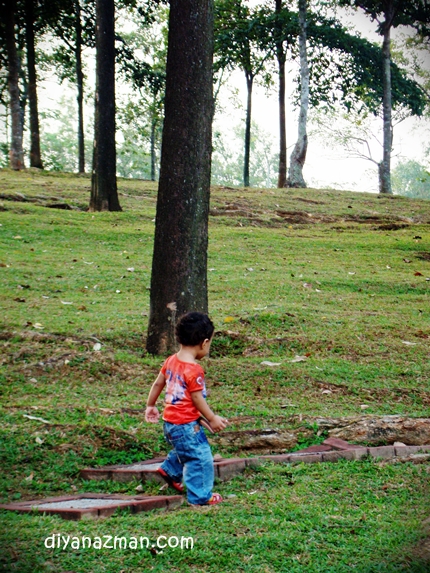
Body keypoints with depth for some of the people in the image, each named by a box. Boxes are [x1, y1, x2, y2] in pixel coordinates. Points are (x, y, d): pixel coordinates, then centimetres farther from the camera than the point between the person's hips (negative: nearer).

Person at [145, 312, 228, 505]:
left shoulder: (171, 361, 3)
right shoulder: (194, 370, -22)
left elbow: (158, 384, 13)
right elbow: (197, 398, -17)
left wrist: (150, 406, 27)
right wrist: (212, 419, -6)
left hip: (170, 421, 9)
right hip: (186, 424, -9)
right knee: (201, 457, 2)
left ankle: (170, 470, 42)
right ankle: (201, 496, 9)